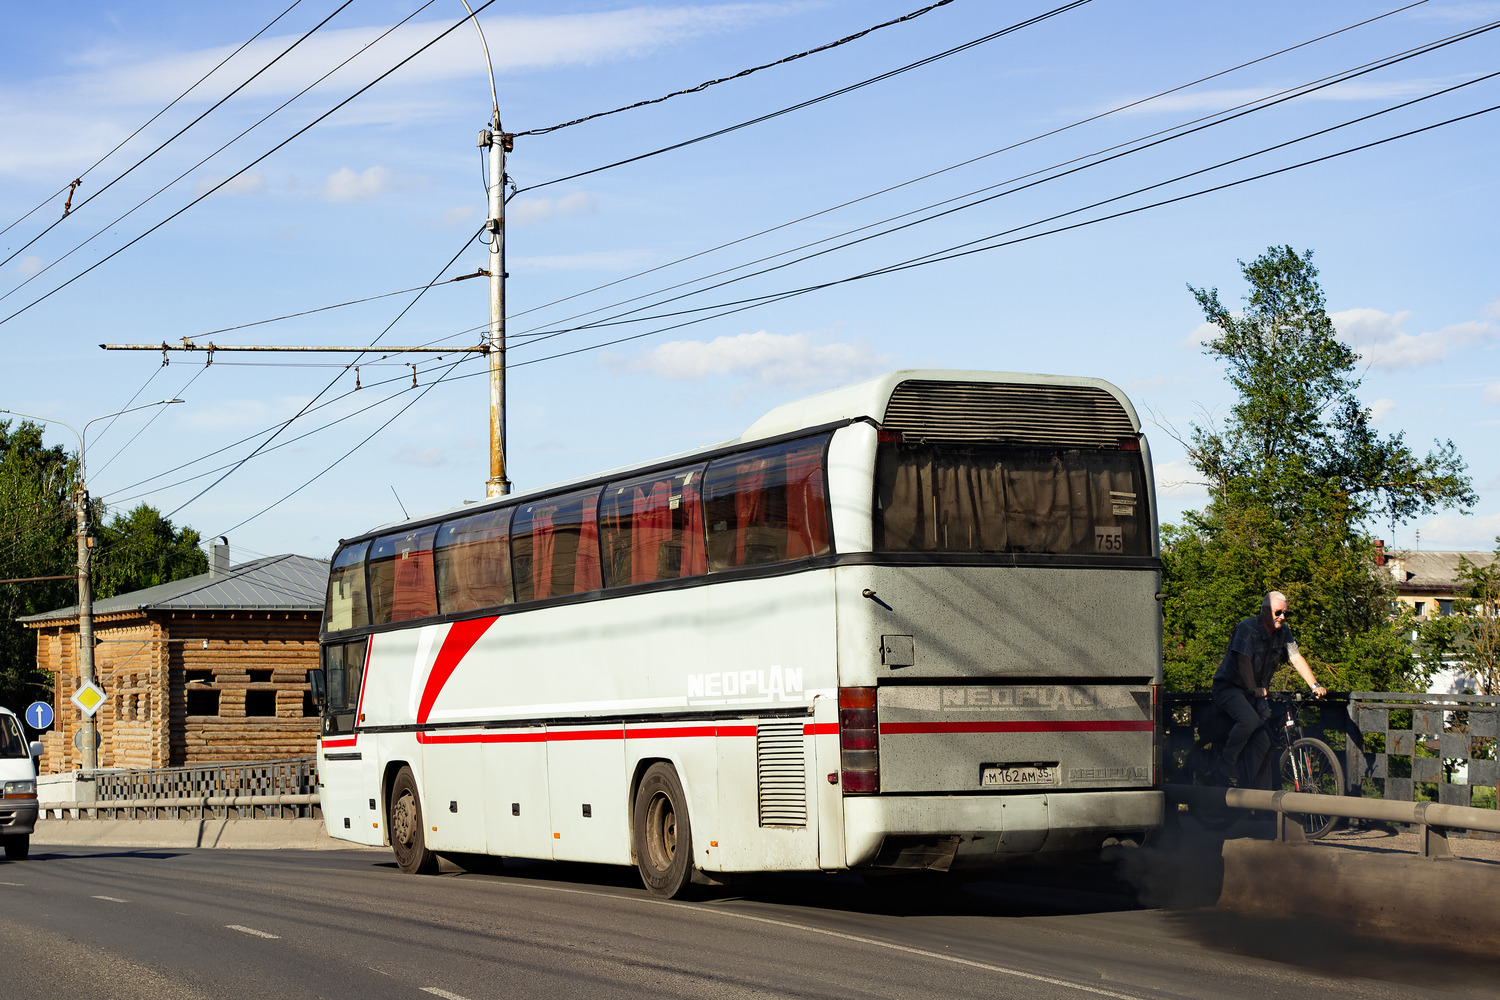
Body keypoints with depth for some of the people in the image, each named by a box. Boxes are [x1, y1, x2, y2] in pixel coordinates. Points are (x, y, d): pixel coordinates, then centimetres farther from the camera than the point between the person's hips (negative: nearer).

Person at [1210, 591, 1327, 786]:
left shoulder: (1283, 632, 1)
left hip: (1257, 693, 7)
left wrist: (1315, 686, -18)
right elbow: (1244, 661, -28)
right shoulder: (1246, 628, -18)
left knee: (1263, 741, -6)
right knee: (1250, 720, -33)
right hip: (1229, 687, -7)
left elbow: (1297, 659, -5)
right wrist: (1253, 689, -39)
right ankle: (1227, 761, -13)